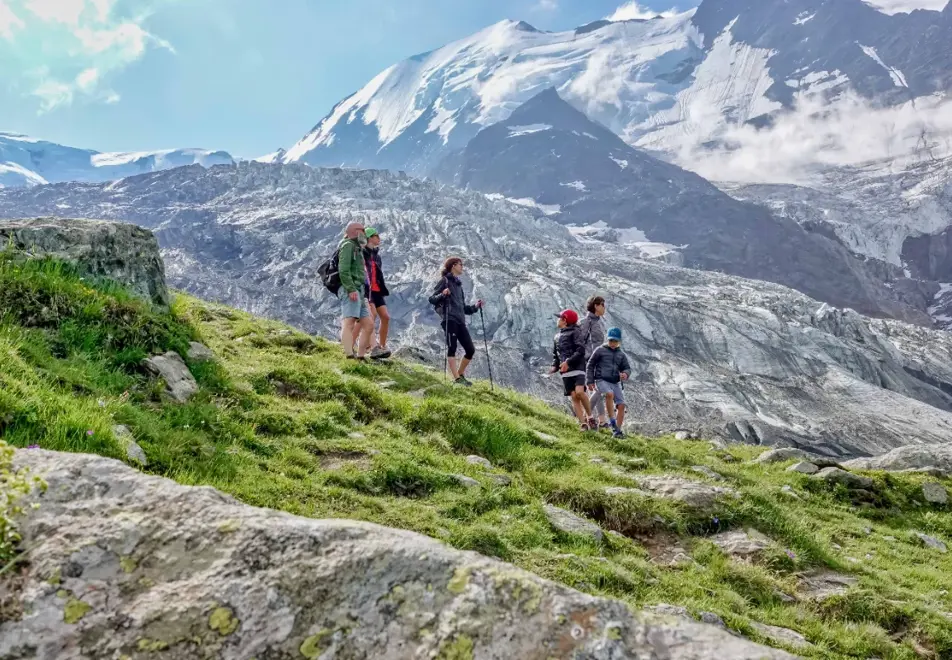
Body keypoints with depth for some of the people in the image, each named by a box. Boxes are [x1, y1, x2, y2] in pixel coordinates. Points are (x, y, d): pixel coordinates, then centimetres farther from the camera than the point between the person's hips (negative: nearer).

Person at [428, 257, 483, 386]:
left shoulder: (458, 284, 26)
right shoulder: (445, 280, 3)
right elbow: (432, 299, -4)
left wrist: (475, 307, 13)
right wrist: (442, 294, -22)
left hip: (460, 321, 8)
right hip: (449, 319, -8)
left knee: (470, 349, 3)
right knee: (452, 348, -10)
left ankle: (460, 374, 16)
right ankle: (457, 378, -13)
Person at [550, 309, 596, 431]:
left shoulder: (575, 332, 0)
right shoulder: (557, 337, 21)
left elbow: (581, 350, -12)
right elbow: (555, 355, 25)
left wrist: (568, 362, -20)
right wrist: (554, 366, 6)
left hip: (577, 368, -6)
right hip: (565, 372, 6)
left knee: (579, 392, -23)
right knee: (574, 397, -3)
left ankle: (590, 417, -6)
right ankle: (583, 424, -4)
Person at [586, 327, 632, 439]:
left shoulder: (621, 354, 15)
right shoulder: (600, 350, 3)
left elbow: (627, 368, 14)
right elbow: (590, 365, 6)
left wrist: (625, 374, -11)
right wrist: (590, 381, -1)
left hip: (615, 382, 5)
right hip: (601, 380, -5)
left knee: (621, 405, -8)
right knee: (609, 394, -35)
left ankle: (617, 430, 2)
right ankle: (612, 421, -30)